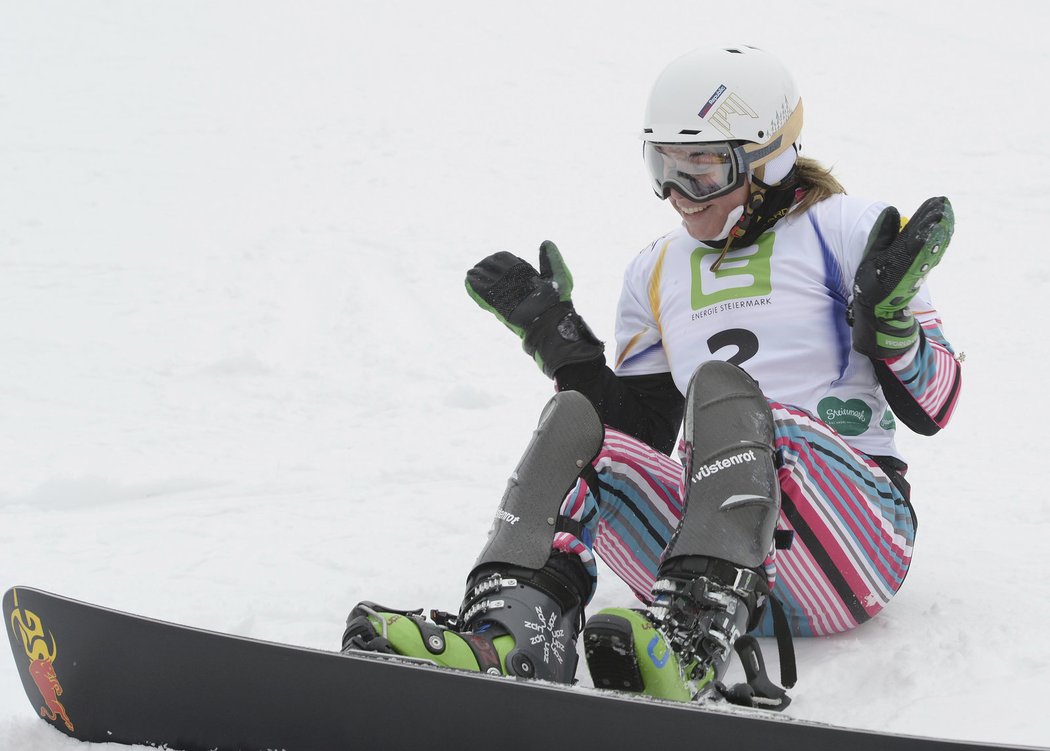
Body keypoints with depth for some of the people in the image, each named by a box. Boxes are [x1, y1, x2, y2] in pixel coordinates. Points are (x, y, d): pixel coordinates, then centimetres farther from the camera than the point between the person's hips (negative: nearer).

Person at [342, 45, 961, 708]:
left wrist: (886, 315, -18)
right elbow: (640, 433, 20)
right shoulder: (656, 273, 20)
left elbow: (932, 406, 1)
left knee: (720, 387, -30)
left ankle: (691, 645, -53)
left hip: (856, 523, -4)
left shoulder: (847, 230, 6)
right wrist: (556, 334, 13)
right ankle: (507, 634, -43)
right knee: (576, 420, -18)